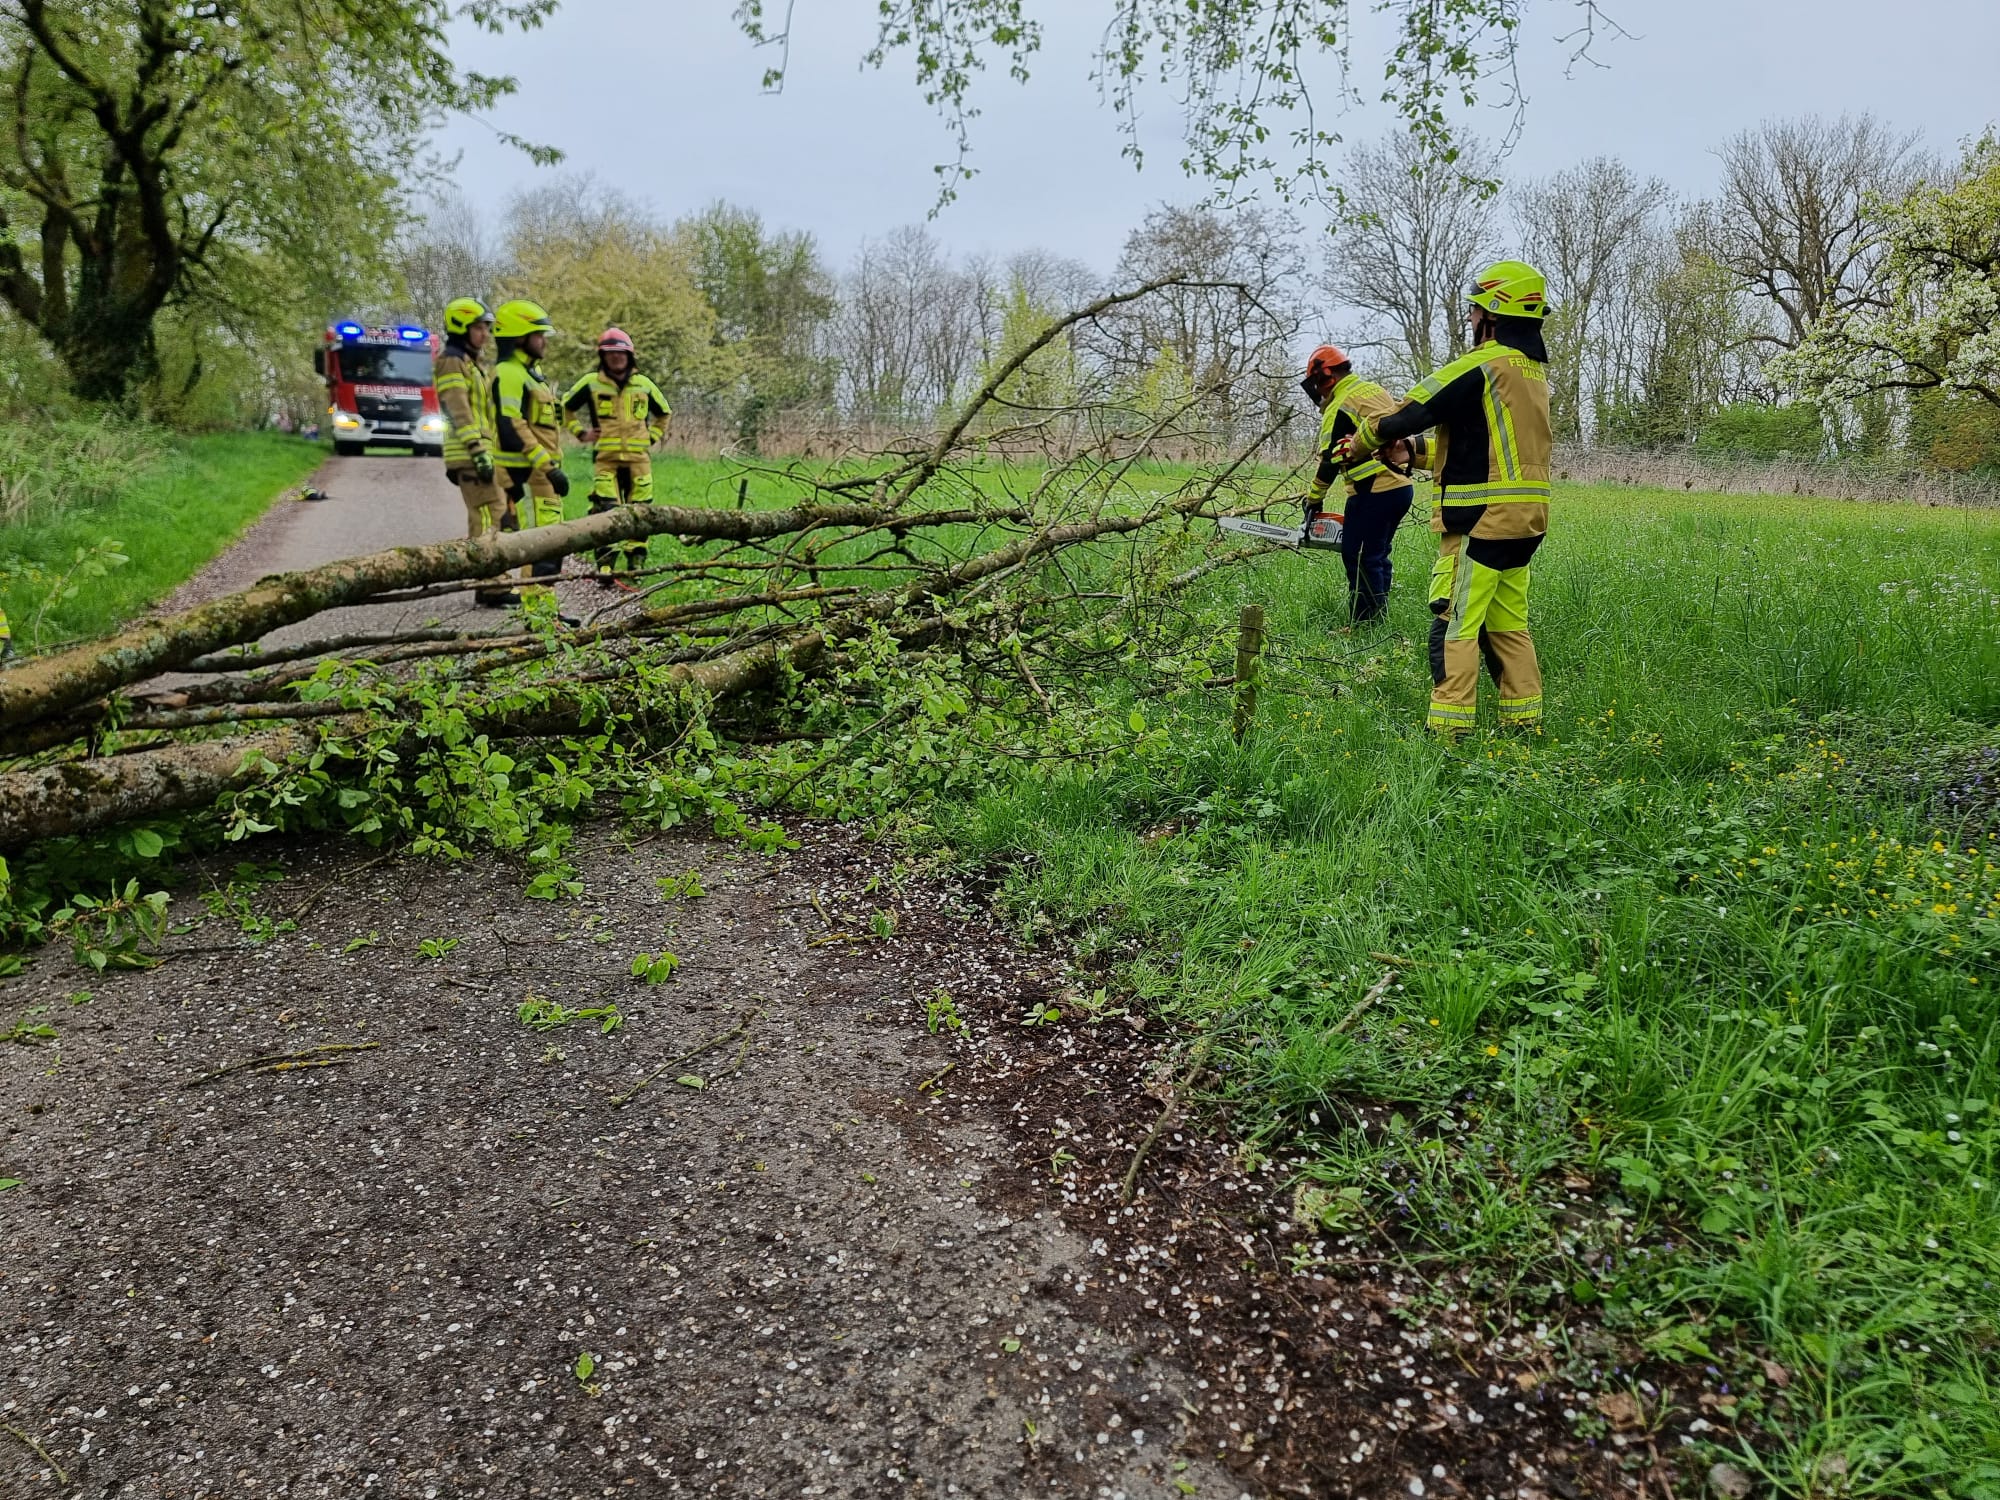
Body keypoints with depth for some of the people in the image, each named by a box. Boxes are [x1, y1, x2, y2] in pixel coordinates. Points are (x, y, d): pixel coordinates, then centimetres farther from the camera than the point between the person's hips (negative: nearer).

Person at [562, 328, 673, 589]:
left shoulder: (643, 384, 11)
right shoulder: (591, 383, 4)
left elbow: (664, 413, 27)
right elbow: (566, 407, 17)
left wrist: (652, 437, 17)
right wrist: (581, 433, 9)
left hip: (639, 458, 2)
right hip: (606, 458, -2)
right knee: (605, 511, -13)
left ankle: (633, 565, 12)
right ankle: (606, 565, -12)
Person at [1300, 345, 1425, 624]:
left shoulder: (1339, 408, -11)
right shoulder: (1376, 391, 15)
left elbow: (1330, 461, -10)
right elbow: (1403, 428, 19)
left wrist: (1313, 500, 2)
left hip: (1374, 494, -9)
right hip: (1401, 487, 9)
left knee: (1360, 560, -4)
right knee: (1376, 557, 17)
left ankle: (1366, 625, -5)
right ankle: (1378, 619, 22)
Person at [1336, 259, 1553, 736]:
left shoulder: (1480, 367, -14)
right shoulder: (1534, 369, 15)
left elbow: (1408, 415, -10)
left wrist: (1357, 444, 7)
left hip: (1482, 518, -9)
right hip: (1525, 517, 9)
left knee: (1455, 623, -7)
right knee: (1507, 624, 15)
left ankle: (1448, 726, -7)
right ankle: (1524, 718, 20)